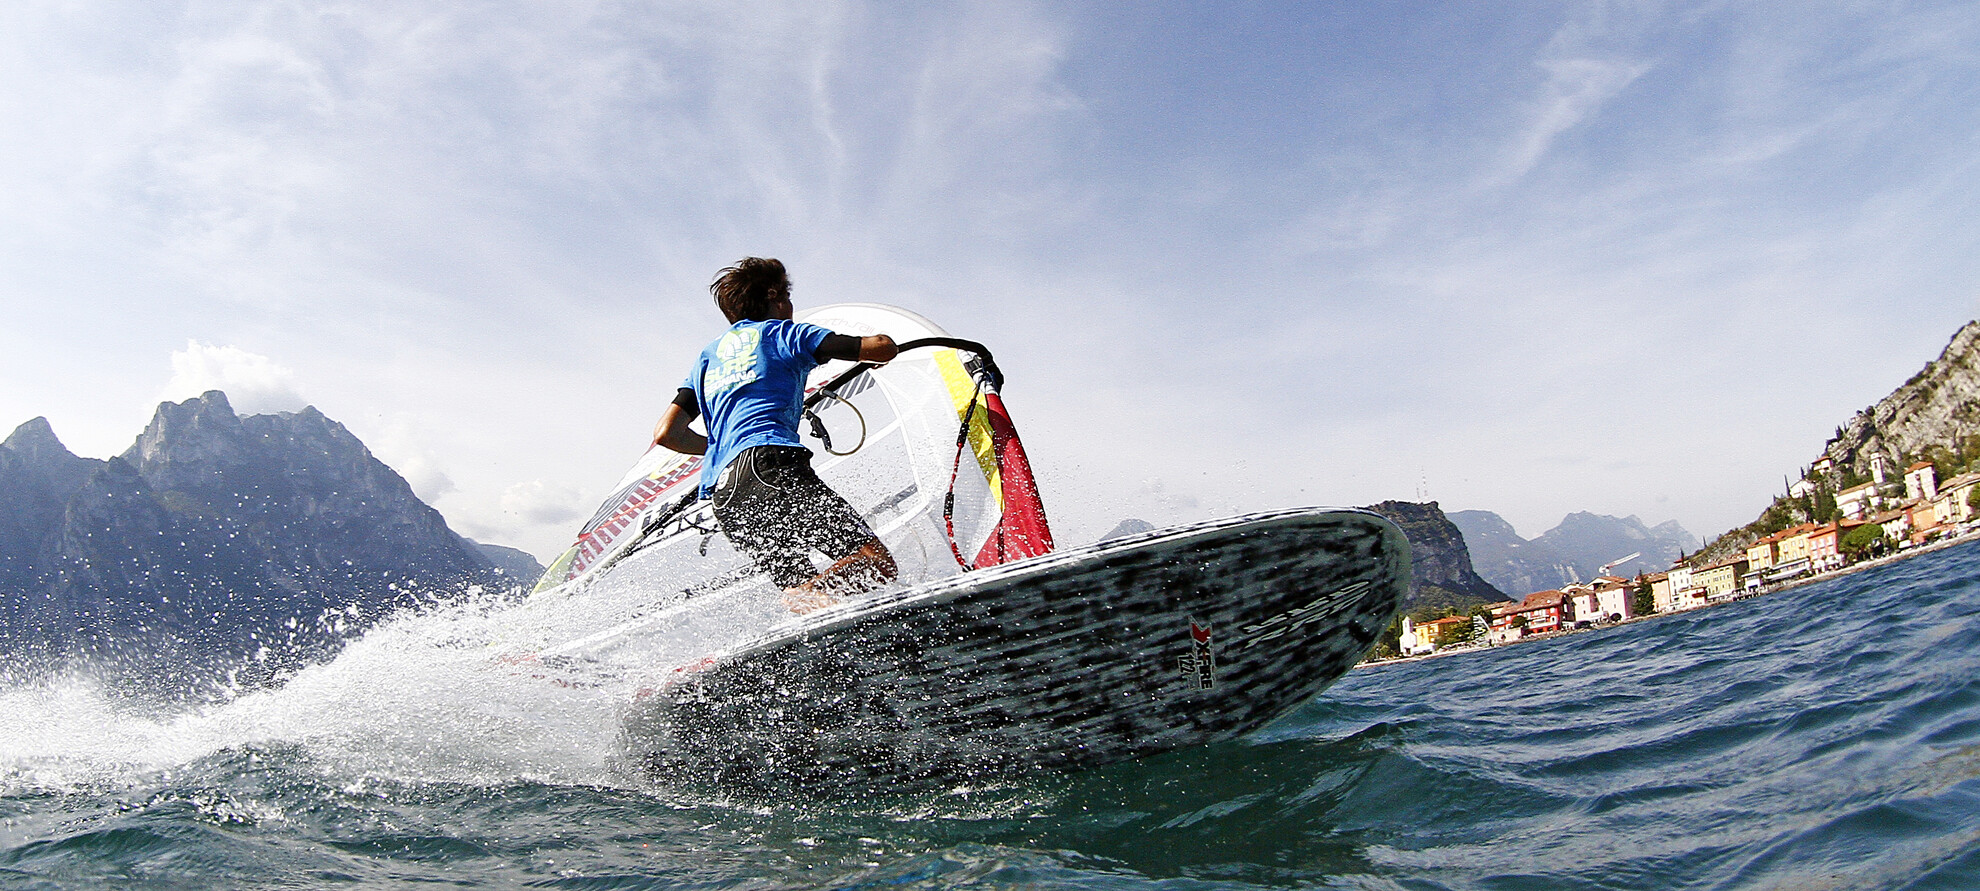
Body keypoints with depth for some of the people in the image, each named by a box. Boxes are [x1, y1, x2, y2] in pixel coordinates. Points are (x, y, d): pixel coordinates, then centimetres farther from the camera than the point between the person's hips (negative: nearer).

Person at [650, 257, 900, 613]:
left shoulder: (707, 357, 30)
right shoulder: (781, 332, 14)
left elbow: (666, 433, 23)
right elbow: (883, 347, 7)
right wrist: (878, 345, 31)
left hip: (723, 495, 7)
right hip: (769, 464, -6)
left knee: (805, 597, 8)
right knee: (877, 564, -14)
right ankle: (808, 593, -38)